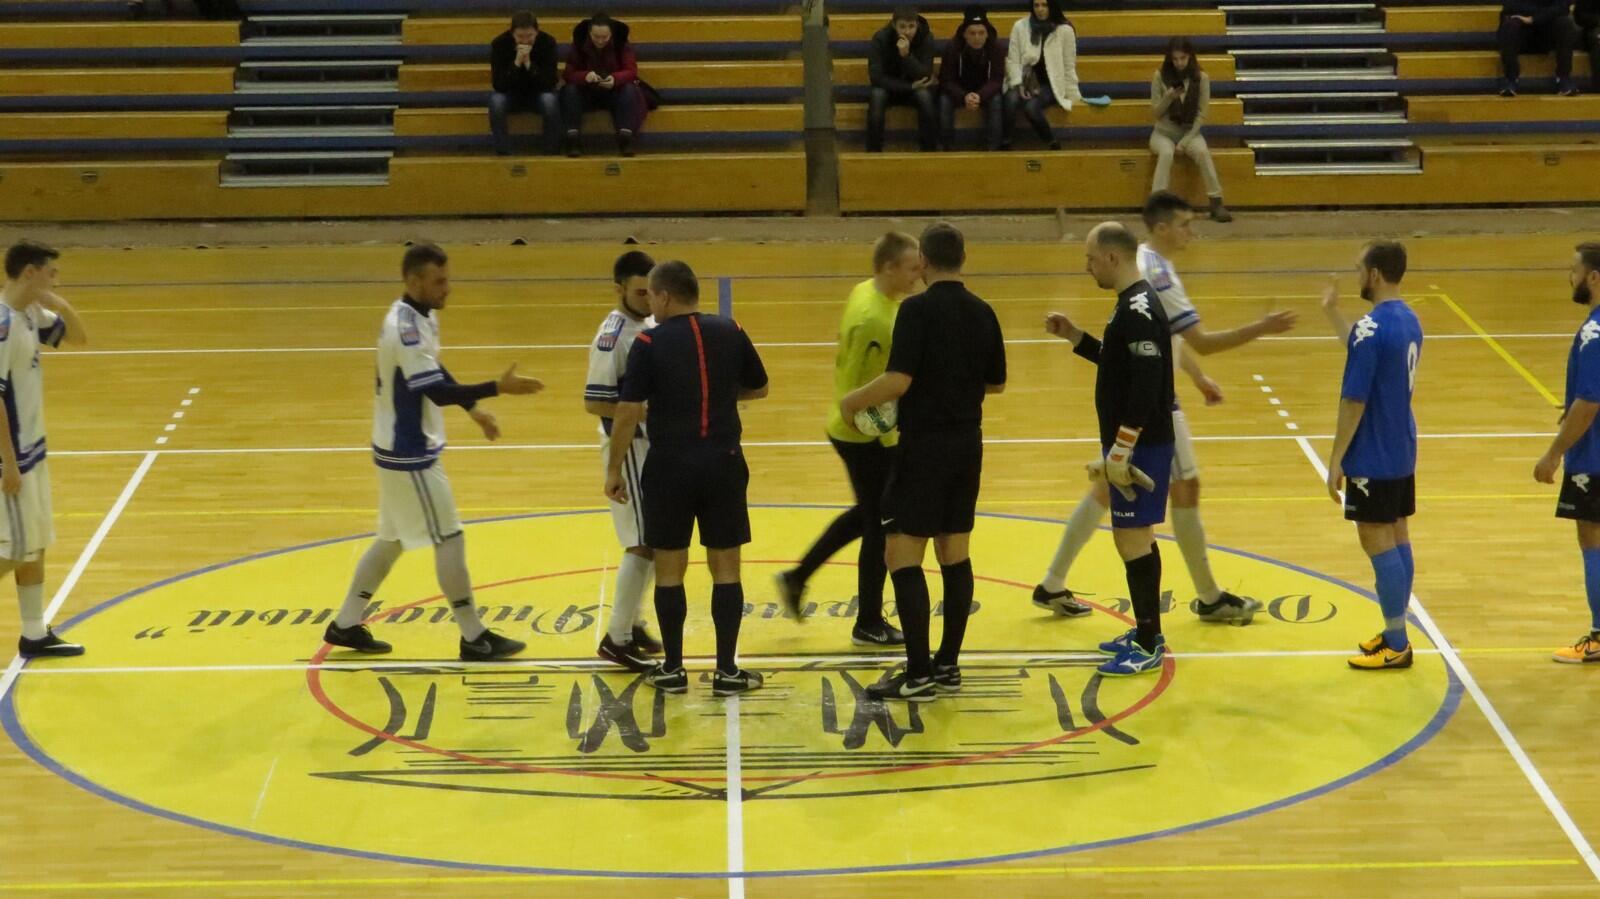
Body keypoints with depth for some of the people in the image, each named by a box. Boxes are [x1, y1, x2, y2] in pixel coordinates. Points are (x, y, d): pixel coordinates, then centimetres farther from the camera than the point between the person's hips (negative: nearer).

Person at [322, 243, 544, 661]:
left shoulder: (420, 316, 6)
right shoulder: (405, 328, -25)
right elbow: (436, 391, -29)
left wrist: (474, 408, 15)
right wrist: (498, 388, -34)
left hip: (404, 448, 10)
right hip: (410, 454, -10)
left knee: (393, 538, 18)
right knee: (449, 538, -2)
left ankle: (346, 624, 26)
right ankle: (474, 638, 6)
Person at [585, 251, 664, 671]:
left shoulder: (652, 326, 8)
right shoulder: (612, 337, -18)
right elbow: (594, 402, -21)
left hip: (655, 444, 9)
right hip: (628, 447, -9)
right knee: (643, 544, -8)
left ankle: (632, 622, 29)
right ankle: (617, 638, -1)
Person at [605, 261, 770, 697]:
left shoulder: (649, 344, -9)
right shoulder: (730, 333, 1)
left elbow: (628, 412, -11)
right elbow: (759, 388, 13)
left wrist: (614, 470, -2)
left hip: (671, 465, -2)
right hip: (724, 463, 2)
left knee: (669, 569, 9)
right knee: (725, 568, 8)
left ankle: (673, 669, 14)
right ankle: (727, 670, 9)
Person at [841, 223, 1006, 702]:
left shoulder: (917, 309, -14)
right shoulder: (981, 313, 5)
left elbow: (898, 380, -22)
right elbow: (996, 383, 14)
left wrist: (853, 401, -7)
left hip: (924, 444, -7)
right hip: (967, 443, 7)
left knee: (903, 555, -3)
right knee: (955, 553, 12)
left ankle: (918, 674, -7)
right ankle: (948, 664, 15)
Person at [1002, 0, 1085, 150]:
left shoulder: (1065, 30, -3)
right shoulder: (1020, 26, 1)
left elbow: (1069, 66, 1)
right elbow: (1013, 60, 0)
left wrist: (1072, 95, 1)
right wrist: (1018, 85, -15)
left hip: (1050, 84, -2)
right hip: (1024, 80, 2)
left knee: (1031, 106, -33)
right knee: (1012, 100, -33)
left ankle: (1053, 144, -16)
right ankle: (1004, 144, -22)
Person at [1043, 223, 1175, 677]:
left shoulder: (1139, 311, -21)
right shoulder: (1133, 304, 11)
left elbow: (1145, 388, -25)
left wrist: (1120, 452, -24)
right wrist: (1076, 337, 17)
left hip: (1141, 446, -10)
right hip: (1134, 446, 10)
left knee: (1133, 538, -5)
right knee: (1135, 537, 17)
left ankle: (1148, 647, 0)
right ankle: (1146, 633, 27)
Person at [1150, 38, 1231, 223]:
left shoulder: (1201, 78, -4)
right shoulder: (1160, 77, -5)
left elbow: (1201, 115, -4)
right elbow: (1156, 112, -1)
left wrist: (1185, 141, -14)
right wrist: (1169, 97, -21)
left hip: (1190, 132, 1)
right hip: (1164, 133, -1)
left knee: (1203, 152, -32)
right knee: (1166, 153, -35)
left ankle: (1217, 203, -29)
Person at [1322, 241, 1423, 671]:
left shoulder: (1372, 328, -21)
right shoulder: (1409, 321, 6)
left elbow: (1354, 402, -20)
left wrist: (1336, 460, -14)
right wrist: (1333, 314, 27)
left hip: (1373, 459, -9)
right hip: (1402, 453, 9)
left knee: (1379, 543, -2)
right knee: (1397, 539, 14)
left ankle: (1396, 645, 2)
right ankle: (1395, 634, 22)